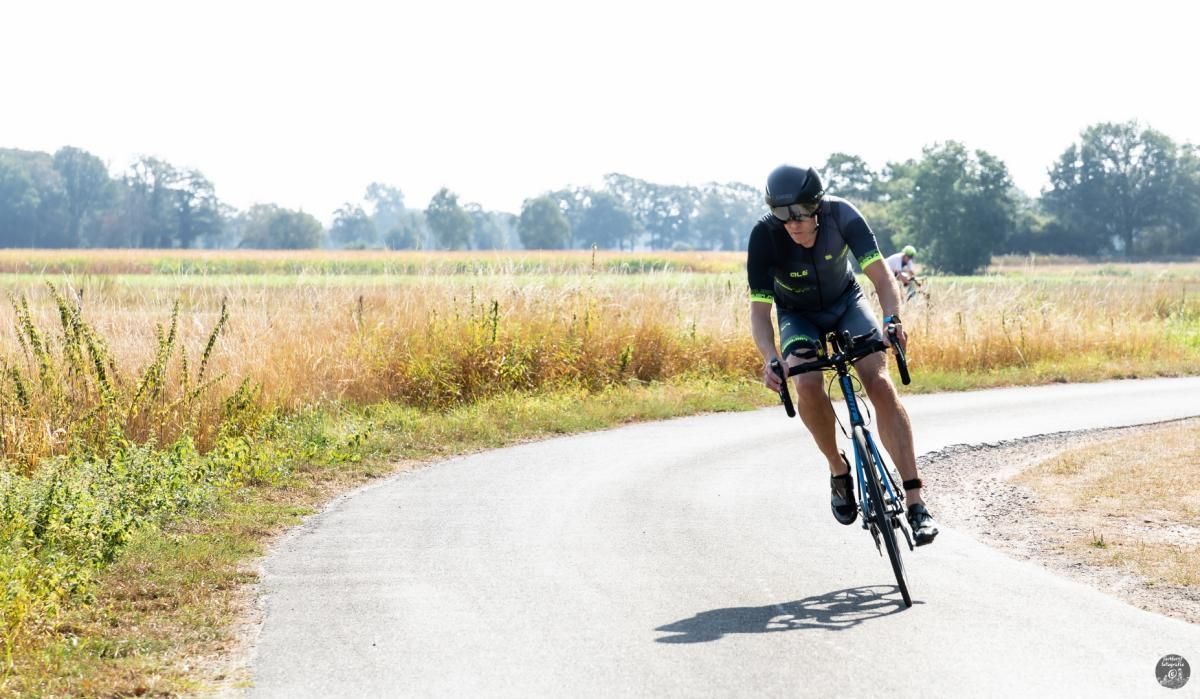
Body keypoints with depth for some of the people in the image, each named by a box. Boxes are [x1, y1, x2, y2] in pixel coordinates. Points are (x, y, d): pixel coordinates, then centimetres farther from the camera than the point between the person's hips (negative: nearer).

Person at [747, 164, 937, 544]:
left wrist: (893, 320, -51)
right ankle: (838, 471, -2)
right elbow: (759, 309, -28)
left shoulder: (841, 215, -29)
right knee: (808, 385, -29)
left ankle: (915, 502, -24)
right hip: (798, 314, 0)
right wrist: (770, 359, -45)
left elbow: (880, 275, -32)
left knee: (879, 384, -21)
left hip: (846, 302, 0)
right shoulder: (764, 236, -30)